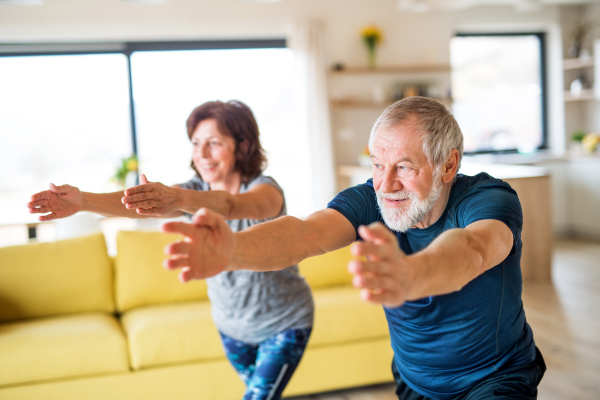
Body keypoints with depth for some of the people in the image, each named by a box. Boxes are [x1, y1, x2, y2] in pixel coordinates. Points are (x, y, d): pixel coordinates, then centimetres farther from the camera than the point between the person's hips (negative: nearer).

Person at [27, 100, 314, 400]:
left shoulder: (265, 189, -23)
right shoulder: (195, 190, -9)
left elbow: (232, 205, -48)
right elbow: (137, 205, -28)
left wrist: (179, 199, -67)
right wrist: (82, 200, -47)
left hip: (283, 325, -5)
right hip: (231, 325, 5)